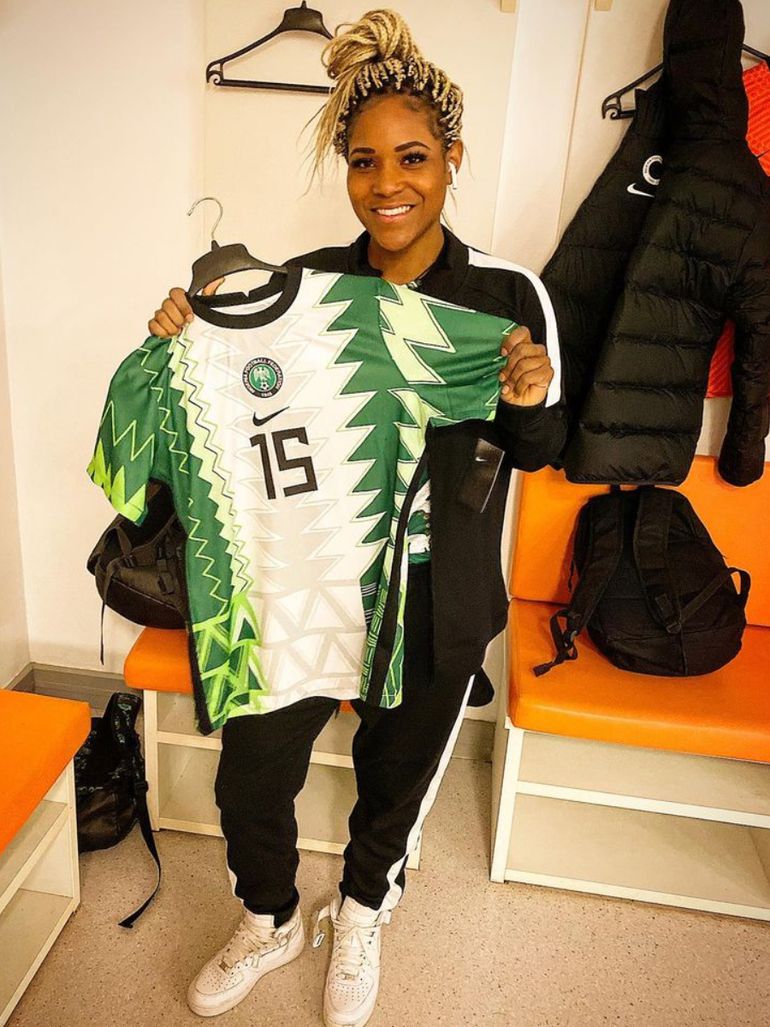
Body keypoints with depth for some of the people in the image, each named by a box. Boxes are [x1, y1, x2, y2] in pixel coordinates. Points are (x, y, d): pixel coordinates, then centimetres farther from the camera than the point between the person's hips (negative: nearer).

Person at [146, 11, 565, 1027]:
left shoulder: (509, 295, -11)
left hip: (435, 600, -1)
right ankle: (271, 922, 45)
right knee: (248, 775, 10)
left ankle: (360, 916, 54)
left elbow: (538, 452, -2)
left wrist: (529, 400, -23)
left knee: (396, 779, 20)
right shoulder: (305, 284, -5)